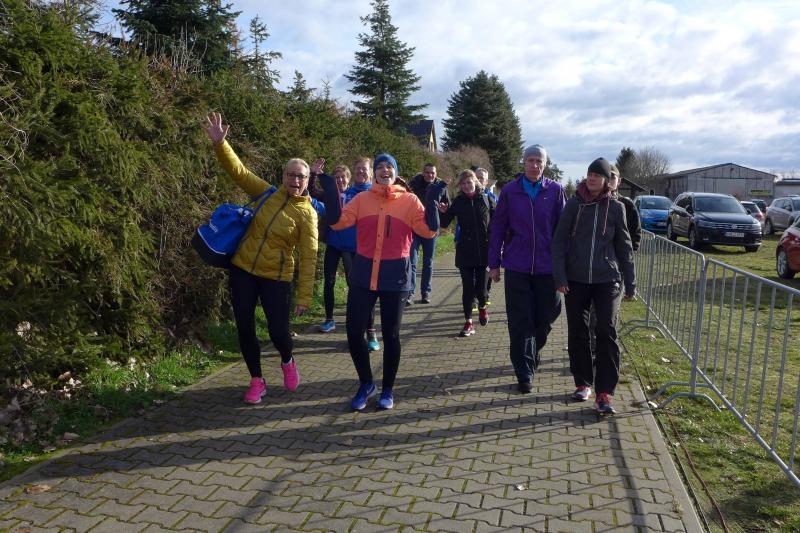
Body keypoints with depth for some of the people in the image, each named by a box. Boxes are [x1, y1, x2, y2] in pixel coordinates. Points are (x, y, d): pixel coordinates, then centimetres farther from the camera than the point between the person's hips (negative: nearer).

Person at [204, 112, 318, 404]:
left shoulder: (307, 213, -10)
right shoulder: (268, 193, 0)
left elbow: (308, 257, -12)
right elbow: (238, 171, -2)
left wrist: (304, 296, -16)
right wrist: (219, 143, -19)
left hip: (276, 278, -3)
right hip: (242, 270, 3)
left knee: (278, 332, -4)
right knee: (245, 329, 5)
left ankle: (288, 362, 33)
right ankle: (256, 380, 25)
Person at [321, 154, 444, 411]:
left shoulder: (409, 200, 2)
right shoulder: (362, 199, 6)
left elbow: (429, 230, -6)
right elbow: (338, 221, -4)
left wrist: (431, 201, -16)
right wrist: (330, 192, -13)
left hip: (395, 275, -2)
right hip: (363, 273, 2)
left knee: (391, 334, 7)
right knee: (354, 331, 1)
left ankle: (387, 389, 25)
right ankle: (366, 384, 24)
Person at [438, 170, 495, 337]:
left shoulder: (486, 200, 0)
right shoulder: (458, 202, 2)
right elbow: (444, 224, 2)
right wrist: (443, 213, -18)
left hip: (484, 250, 0)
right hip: (465, 251, 1)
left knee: (480, 287, 5)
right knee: (467, 287, 1)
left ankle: (482, 307, 38)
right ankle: (468, 323, 10)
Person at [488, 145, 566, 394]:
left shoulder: (555, 191, 1)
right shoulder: (510, 191, 1)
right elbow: (498, 228, 4)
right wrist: (494, 264, 2)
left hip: (547, 266, 1)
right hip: (517, 266, 0)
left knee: (546, 315, 11)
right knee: (520, 322, 2)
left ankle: (533, 351, 40)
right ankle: (524, 373, 12)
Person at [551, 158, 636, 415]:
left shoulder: (616, 207, 2)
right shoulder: (574, 204, 1)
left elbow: (624, 247, 8)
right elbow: (559, 242, -1)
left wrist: (630, 283, 8)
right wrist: (560, 277, -9)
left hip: (607, 280, -1)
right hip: (576, 280, 1)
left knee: (607, 331, -9)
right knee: (577, 333, 7)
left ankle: (604, 393, -4)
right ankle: (583, 383, 24)